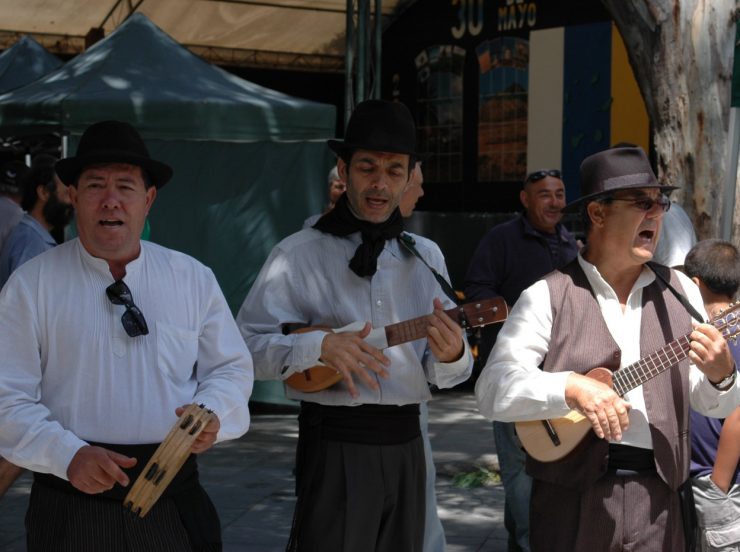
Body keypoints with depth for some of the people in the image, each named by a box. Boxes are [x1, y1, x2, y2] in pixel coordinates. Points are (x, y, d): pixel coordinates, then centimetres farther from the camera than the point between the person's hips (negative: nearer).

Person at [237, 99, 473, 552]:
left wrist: (451, 355, -11)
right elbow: (246, 344, -9)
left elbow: (447, 376, 12)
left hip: (405, 444, 5)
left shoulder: (427, 256, 12)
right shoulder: (301, 255, -3)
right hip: (335, 444, -5)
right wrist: (319, 346, -23)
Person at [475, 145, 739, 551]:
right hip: (572, 497, -3)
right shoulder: (547, 297, -5)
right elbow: (492, 390, -14)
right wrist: (572, 388, -27)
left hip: (656, 497, 4)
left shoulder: (680, 292, 7)